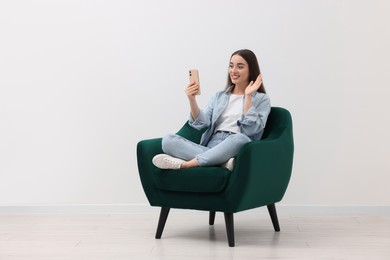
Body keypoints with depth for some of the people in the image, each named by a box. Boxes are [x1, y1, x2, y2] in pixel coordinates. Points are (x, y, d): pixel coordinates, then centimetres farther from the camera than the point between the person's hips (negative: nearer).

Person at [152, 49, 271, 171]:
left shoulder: (262, 99, 10)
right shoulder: (219, 96, 22)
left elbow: (251, 129, -8)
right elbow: (201, 123, 6)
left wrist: (248, 96, -9)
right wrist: (192, 99, -9)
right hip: (211, 146, 4)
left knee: (241, 139, -40)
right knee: (168, 140, -19)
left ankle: (183, 164, -32)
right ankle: (223, 161, -32)